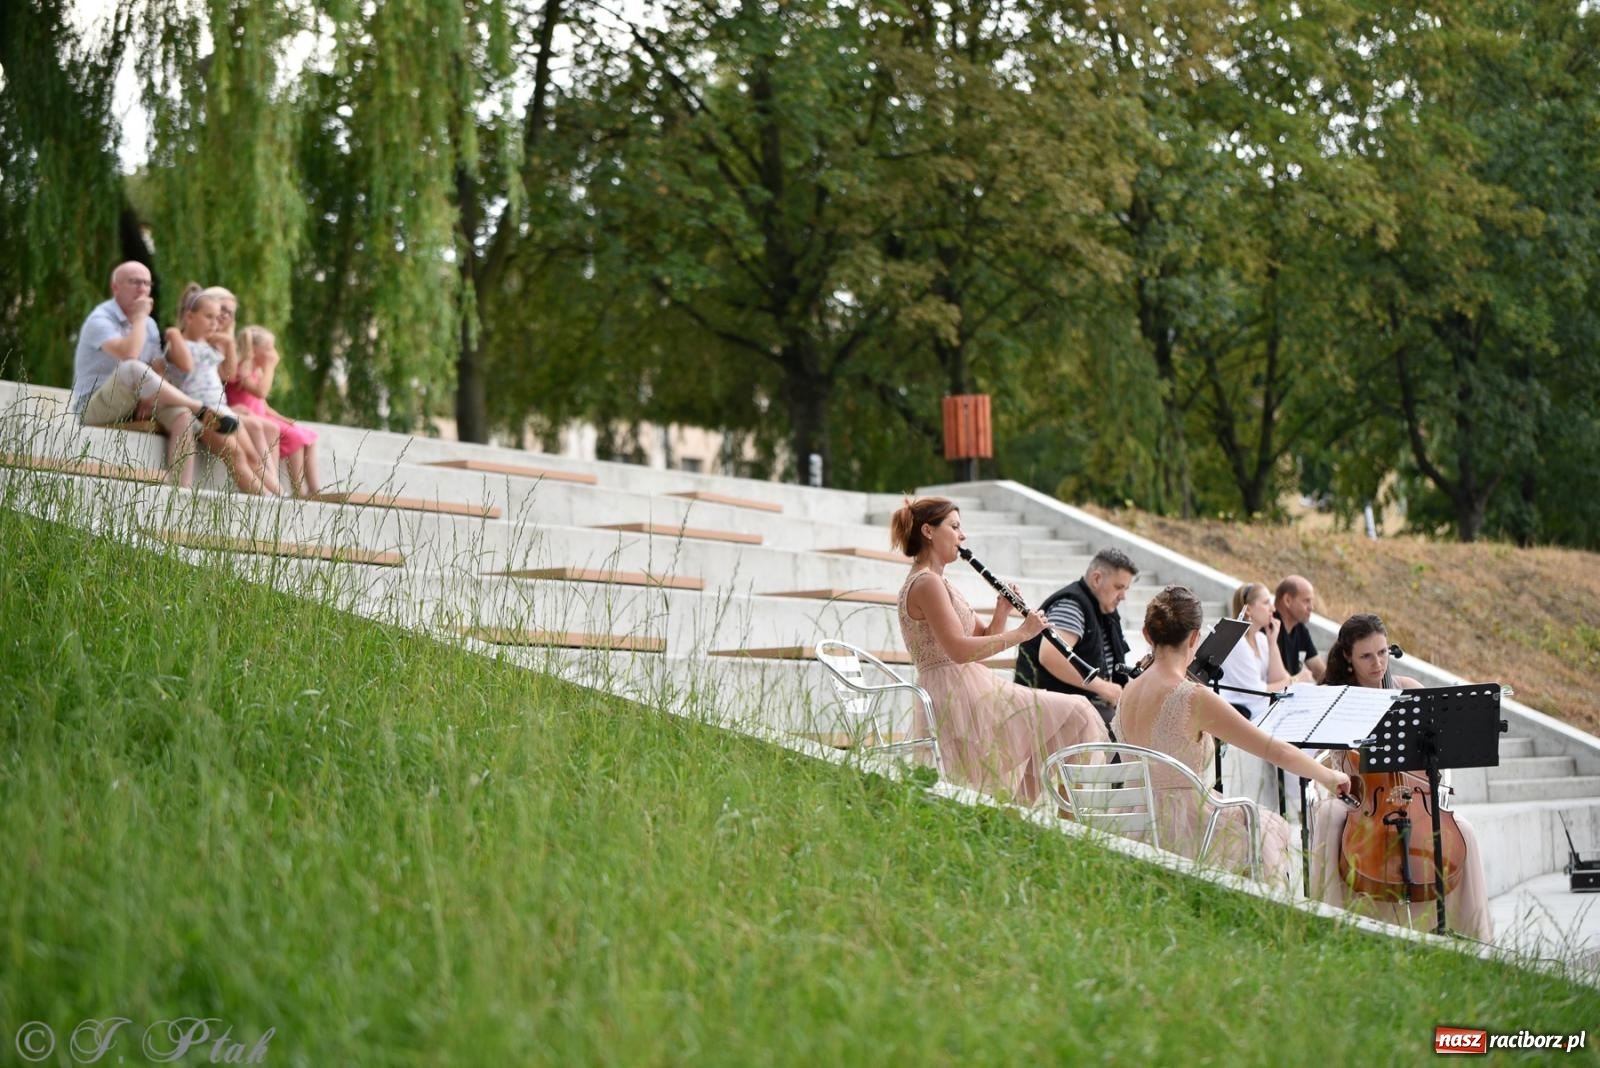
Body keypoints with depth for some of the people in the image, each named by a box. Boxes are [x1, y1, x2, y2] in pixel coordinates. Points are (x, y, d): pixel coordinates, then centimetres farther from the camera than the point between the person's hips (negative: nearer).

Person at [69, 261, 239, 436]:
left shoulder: (149, 325, 15)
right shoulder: (100, 319, -9)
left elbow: (157, 373, 11)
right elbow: (128, 354, -28)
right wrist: (140, 317, -14)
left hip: (135, 408, 6)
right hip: (93, 408, -6)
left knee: (179, 411, -24)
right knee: (132, 368, -34)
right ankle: (201, 411, -28)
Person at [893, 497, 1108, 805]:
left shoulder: (939, 583, 21)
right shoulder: (926, 583, -12)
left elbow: (982, 641, 20)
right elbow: (959, 649, -23)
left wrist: (1002, 612, 2)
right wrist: (1020, 633, -18)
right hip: (957, 697, -11)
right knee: (1072, 716, -11)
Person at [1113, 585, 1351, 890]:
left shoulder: (1128, 693, 0)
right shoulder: (1194, 698, -21)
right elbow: (1277, 751, -15)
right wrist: (1328, 776, 0)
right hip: (1179, 837, -7)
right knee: (1270, 829, 22)